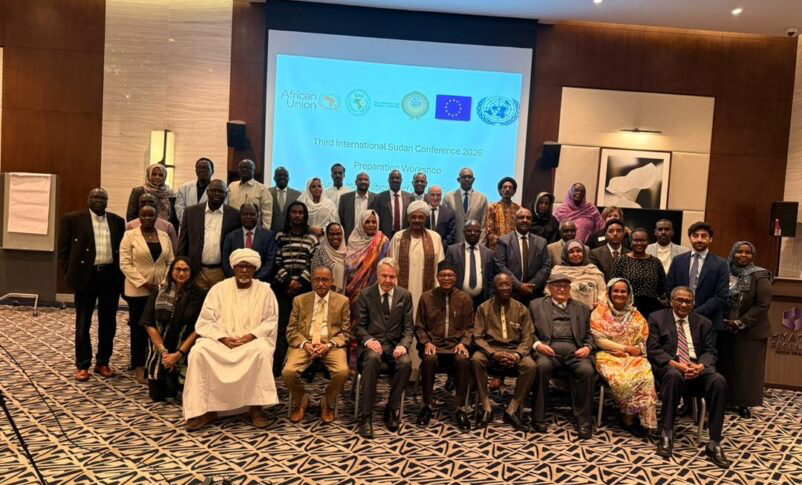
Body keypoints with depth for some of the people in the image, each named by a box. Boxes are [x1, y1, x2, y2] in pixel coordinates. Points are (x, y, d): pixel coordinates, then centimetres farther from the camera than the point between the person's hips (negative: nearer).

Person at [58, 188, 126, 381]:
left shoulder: (117, 221, 10)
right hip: (86, 276, -3)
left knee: (108, 323, 8)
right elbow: (64, 250, 2)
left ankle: (102, 362, 20)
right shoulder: (73, 219, 1)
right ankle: (82, 365, 15)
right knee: (83, 323, 6)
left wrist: (121, 275, 5)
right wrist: (70, 274, -4)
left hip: (111, 276, 3)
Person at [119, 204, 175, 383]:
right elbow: (125, 264, -8)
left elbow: (170, 262, 10)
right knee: (139, 328, 5)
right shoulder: (130, 235, -2)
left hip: (161, 290, 3)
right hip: (138, 290, -3)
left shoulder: (164, 236, 9)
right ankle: (139, 367, 15)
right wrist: (143, 283, -15)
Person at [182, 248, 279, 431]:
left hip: (252, 341, -1)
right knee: (199, 351, -28)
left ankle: (256, 407, -21)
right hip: (220, 340, 2)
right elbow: (205, 321, 2)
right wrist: (223, 338, -14)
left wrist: (252, 335, -15)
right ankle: (205, 408, -18)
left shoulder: (265, 289, 6)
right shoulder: (218, 288, 7)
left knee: (262, 350, -35)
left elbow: (271, 320, 1)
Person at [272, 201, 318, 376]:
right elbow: (277, 263, 4)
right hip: (283, 287, 0)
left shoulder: (312, 238, 10)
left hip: (304, 287, 0)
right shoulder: (280, 236, 10)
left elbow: (314, 264, 3)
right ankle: (276, 367, -1)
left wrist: (300, 281, -8)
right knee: (282, 326, -4)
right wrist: (288, 281, -8)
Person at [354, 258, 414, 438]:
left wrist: (403, 345, -14)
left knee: (406, 363, -32)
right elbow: (359, 326, 3)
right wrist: (368, 340, -18)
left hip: (394, 345, 2)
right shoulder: (366, 294, 4)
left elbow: (408, 328, 6)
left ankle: (391, 410, -10)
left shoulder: (405, 296, 8)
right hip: (372, 344, -1)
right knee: (373, 358, -37)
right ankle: (365, 417, -28)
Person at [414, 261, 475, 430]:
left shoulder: (464, 298, 8)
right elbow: (419, 327, 9)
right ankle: (427, 406, -15)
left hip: (456, 345, 0)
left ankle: (461, 409, -19)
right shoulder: (426, 297, 6)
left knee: (463, 361, -33)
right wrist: (426, 342, -8)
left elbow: (469, 327, 9)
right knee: (428, 360, -34)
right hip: (433, 344, 0)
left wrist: (463, 342, -8)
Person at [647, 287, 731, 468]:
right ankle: (666, 436, -28)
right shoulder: (657, 318, 8)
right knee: (674, 375, -38)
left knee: (719, 381, -29)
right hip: (670, 366, -3)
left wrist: (700, 366, -15)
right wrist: (674, 363, -19)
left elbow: (710, 352, 8)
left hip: (697, 368, 3)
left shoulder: (704, 322, 18)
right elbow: (653, 349, -2)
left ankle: (714, 444, -23)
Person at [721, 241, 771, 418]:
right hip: (725, 329, 3)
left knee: (746, 367, 5)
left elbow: (763, 305, -12)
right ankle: (724, 399, 19)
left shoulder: (760, 276, -8)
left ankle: (744, 403, 17)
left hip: (750, 331, -3)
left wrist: (741, 323, -15)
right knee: (725, 365, 7)